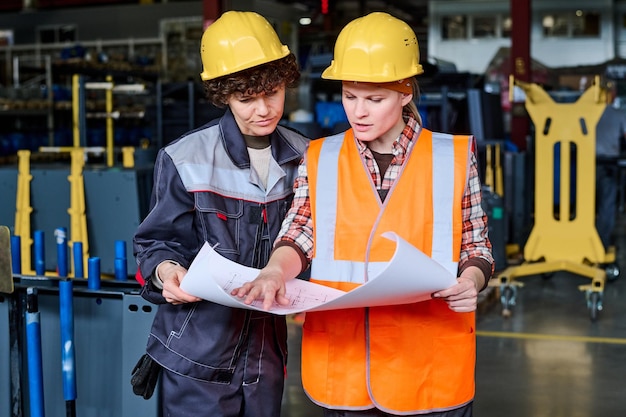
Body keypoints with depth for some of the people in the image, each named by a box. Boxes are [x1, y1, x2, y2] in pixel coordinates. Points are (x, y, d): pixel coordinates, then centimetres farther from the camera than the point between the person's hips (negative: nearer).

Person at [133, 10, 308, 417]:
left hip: (268, 351, 4)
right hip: (199, 352, -3)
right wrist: (166, 270, -23)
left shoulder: (304, 158, 1)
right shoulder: (184, 159, -10)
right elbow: (158, 242, -2)